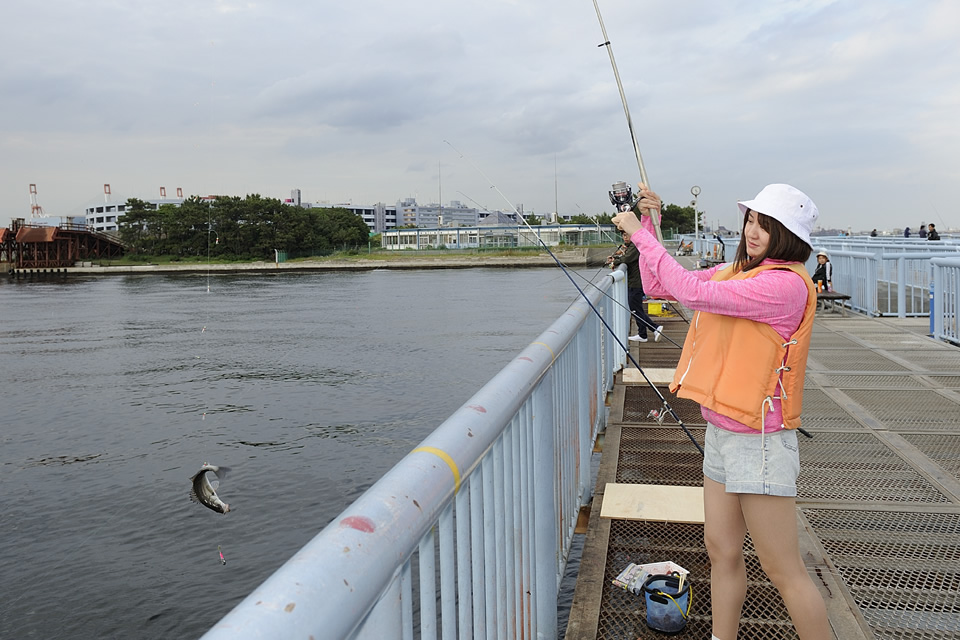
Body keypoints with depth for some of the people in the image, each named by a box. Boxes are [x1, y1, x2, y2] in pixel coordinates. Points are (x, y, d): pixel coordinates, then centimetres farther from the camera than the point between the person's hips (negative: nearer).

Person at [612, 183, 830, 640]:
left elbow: (694, 293, -26)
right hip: (721, 432, 9)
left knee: (783, 570, 1)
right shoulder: (733, 273, 11)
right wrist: (649, 224, 3)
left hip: (757, 440, -9)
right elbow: (658, 285, 14)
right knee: (722, 551, 17)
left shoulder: (787, 283, -18)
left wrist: (641, 234, -18)